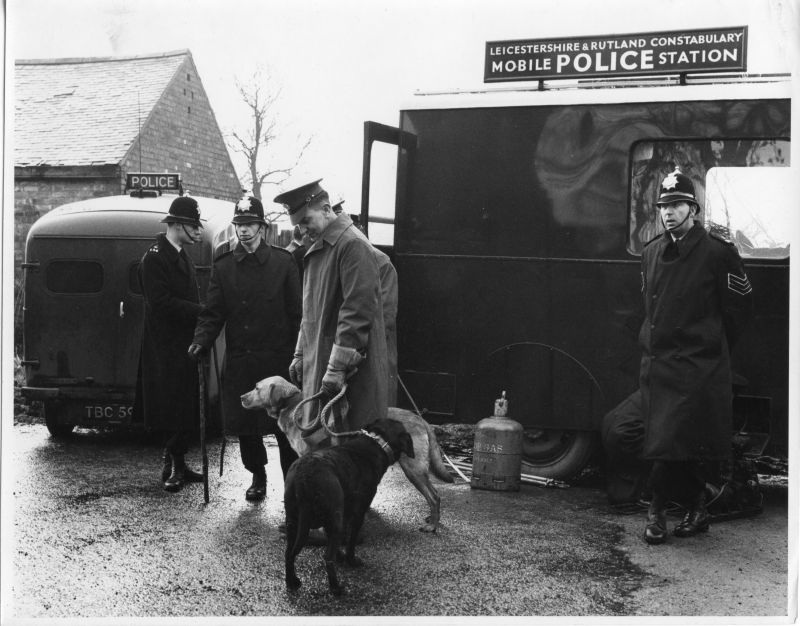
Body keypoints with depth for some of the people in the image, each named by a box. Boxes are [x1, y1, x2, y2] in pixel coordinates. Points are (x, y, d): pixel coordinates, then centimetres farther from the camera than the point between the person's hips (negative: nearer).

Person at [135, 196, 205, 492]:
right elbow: (161, 303, -21)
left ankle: (177, 464, 19)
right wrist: (202, 312, -20)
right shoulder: (154, 259, -12)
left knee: (186, 410, 11)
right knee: (173, 410, -4)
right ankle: (172, 466, 5)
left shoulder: (181, 256, 16)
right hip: (165, 349, -9)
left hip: (184, 345, 9)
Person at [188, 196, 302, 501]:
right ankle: (258, 476, 31)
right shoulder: (223, 264, 4)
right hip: (239, 359, 3)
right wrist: (201, 340, -12)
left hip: (277, 359, -3)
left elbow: (296, 313, -2)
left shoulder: (283, 262, -2)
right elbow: (213, 312, 5)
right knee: (243, 424, 10)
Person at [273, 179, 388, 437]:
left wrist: (338, 367, -20)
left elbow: (358, 311, -20)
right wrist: (300, 354, 17)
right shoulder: (317, 249, 16)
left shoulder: (353, 245, -14)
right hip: (317, 366, 9)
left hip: (351, 372, -9)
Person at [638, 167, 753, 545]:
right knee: (682, 445, 11)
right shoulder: (651, 253, 11)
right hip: (655, 364, 6)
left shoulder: (717, 253, -6)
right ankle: (696, 512, 23)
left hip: (697, 368, -6)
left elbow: (740, 307, 1)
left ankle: (657, 508, 2)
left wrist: (711, 347, 7)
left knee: (673, 442, -11)